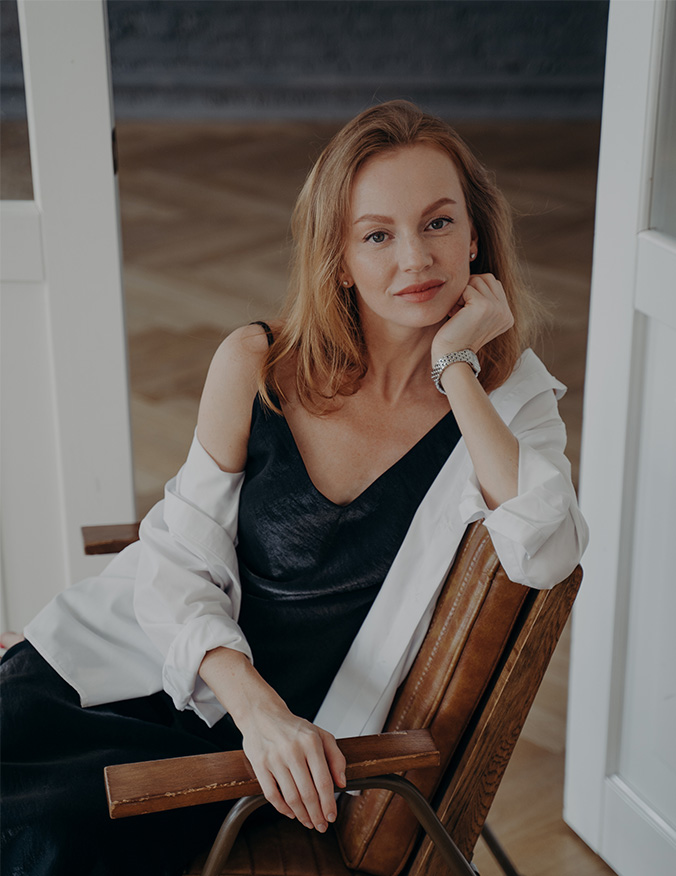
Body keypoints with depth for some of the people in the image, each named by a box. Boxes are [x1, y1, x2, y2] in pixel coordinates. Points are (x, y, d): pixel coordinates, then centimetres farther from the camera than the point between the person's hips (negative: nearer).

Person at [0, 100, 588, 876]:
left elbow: (546, 556, -23)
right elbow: (179, 563, -5)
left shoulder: (510, 394, -4)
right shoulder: (258, 367, -6)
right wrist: (257, 706, -21)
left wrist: (455, 366, -20)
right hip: (143, 661, 2)